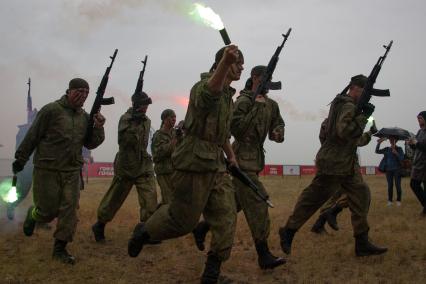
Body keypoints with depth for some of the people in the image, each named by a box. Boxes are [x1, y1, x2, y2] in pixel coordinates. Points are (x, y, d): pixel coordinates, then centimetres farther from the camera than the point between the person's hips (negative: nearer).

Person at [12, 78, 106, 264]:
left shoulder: (85, 117, 8)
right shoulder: (51, 110, -8)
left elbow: (90, 144, 12)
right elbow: (32, 136, -5)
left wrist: (98, 129, -6)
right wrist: (20, 159, -1)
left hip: (72, 172, 5)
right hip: (47, 170, -4)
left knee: (70, 210, -1)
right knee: (48, 211, 2)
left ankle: (60, 248, 11)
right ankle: (32, 214, 37)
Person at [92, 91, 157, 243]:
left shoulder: (146, 121, 8)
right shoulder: (125, 118, -9)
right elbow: (124, 139, -25)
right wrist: (134, 121, -32)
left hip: (144, 168, 4)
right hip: (125, 168, -4)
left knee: (150, 199, -12)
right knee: (113, 201, 8)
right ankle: (99, 227, 30)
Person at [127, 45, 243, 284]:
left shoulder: (228, 94, 16)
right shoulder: (204, 85, -12)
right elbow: (209, 92, -40)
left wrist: (231, 155, 21)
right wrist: (224, 63, -58)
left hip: (216, 164, 9)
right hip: (195, 162, -8)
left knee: (226, 214, 0)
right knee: (184, 219, -1)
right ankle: (144, 231, 25)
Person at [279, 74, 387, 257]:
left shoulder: (341, 103, 15)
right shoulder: (348, 106, -14)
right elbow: (345, 131, -27)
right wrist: (364, 115, -22)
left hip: (345, 165, 10)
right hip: (333, 164, -10)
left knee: (361, 195, 6)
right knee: (313, 199, -2)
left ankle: (362, 243, 9)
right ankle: (288, 232, 10)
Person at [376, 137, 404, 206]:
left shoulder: (399, 149, 0)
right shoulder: (386, 149, 8)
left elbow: (401, 158, -10)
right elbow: (377, 151, 2)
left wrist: (396, 153, -26)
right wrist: (379, 143, -11)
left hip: (397, 169, -2)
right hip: (388, 170, 2)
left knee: (398, 185, -1)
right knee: (390, 185, 5)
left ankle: (398, 200, 8)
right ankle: (390, 200, 10)